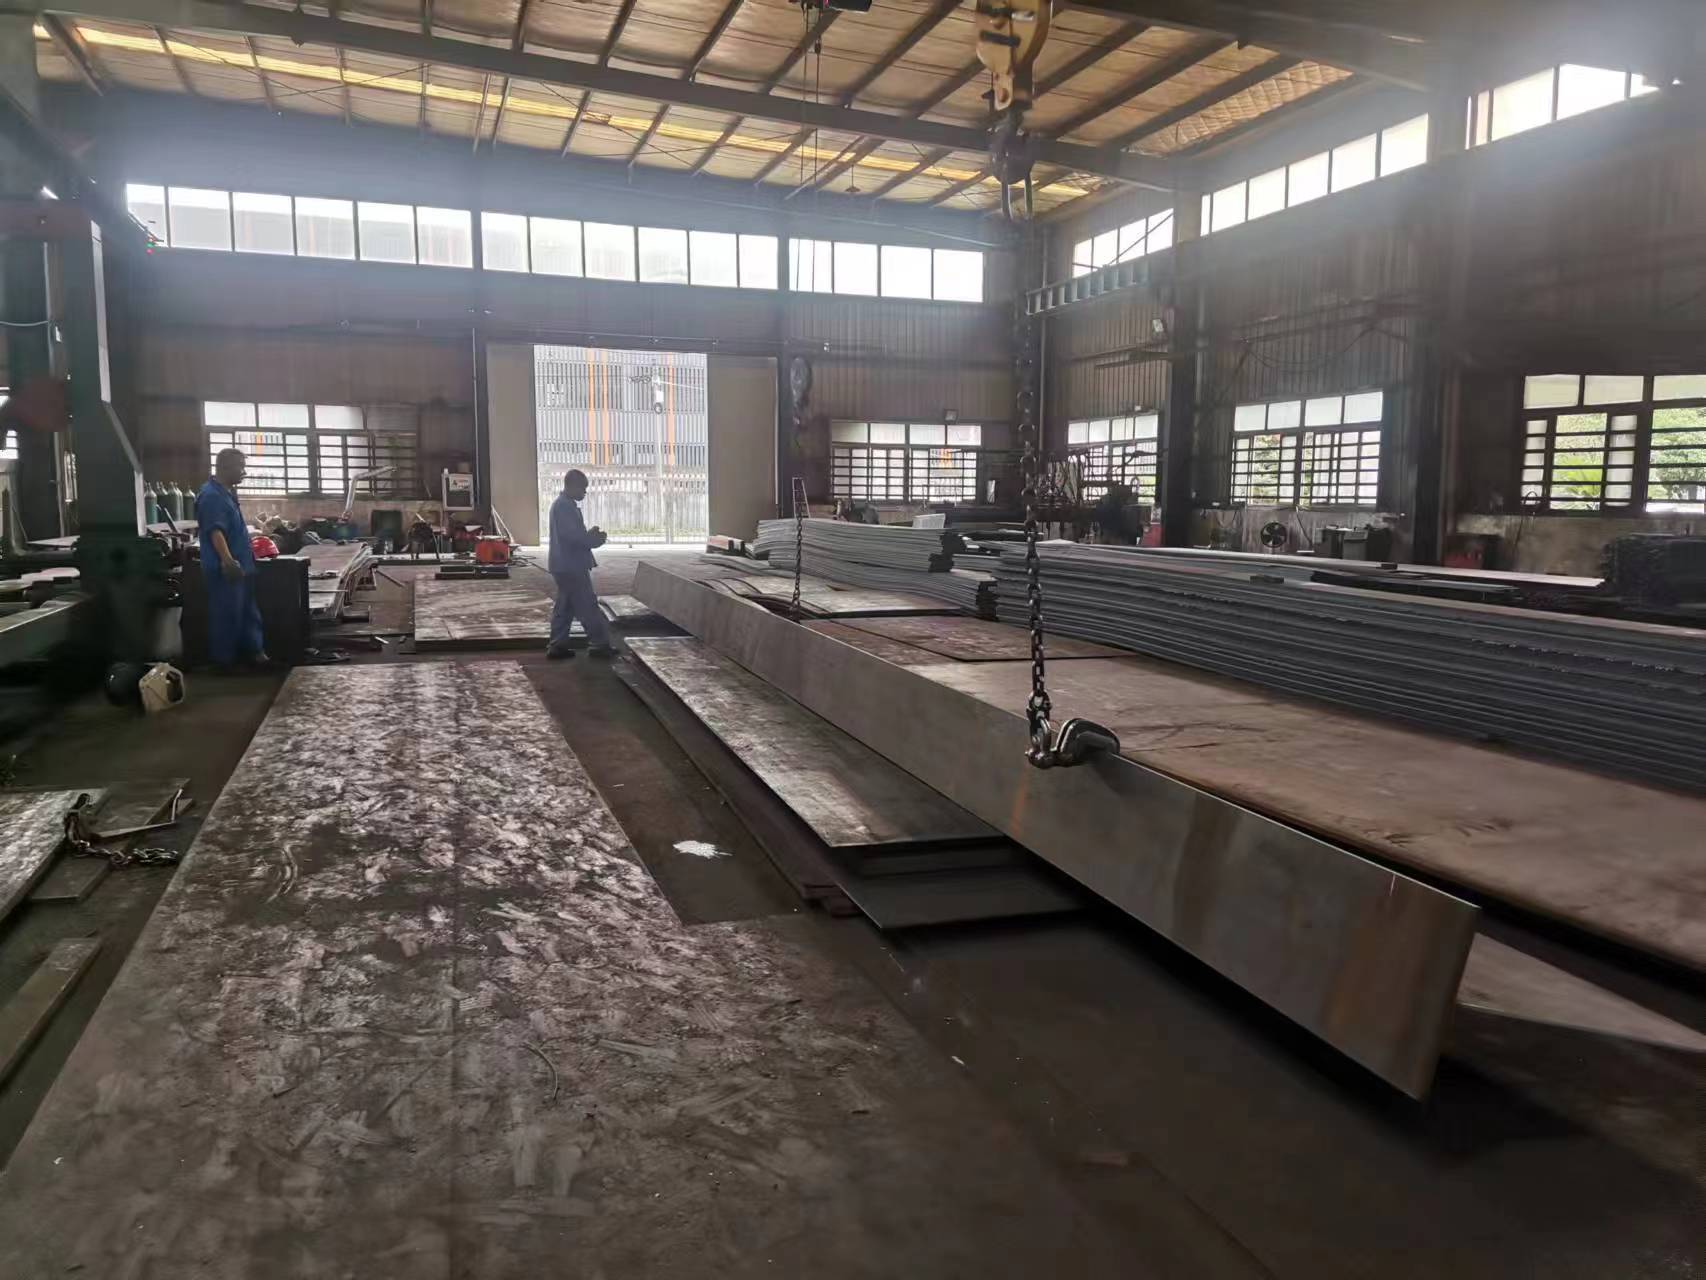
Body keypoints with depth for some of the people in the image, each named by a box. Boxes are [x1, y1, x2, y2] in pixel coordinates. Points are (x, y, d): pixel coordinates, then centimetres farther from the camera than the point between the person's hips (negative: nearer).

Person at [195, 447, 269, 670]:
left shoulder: (226, 493, 14)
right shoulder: (212, 496, -17)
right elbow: (215, 531, -28)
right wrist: (228, 561, -40)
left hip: (239, 566, 10)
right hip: (224, 570, -10)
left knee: (248, 611, 14)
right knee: (227, 615, -3)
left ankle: (253, 652, 22)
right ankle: (225, 661, 4)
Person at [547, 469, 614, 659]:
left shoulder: (562, 504, 16)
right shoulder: (565, 506, -17)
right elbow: (573, 536, -24)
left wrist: (590, 535, 7)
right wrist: (595, 540, -10)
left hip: (566, 565, 10)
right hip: (571, 565, -10)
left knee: (565, 606, 12)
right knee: (587, 605, -4)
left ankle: (557, 646, 14)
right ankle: (600, 644, 1)